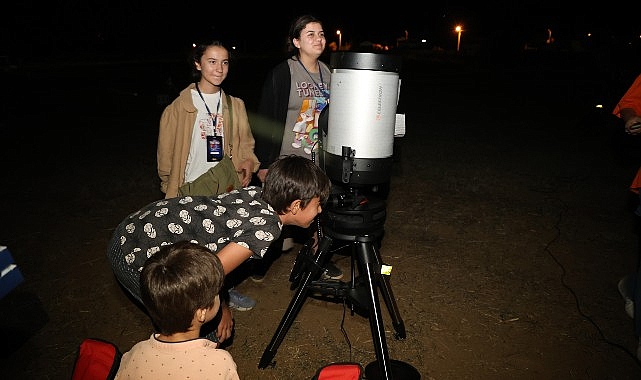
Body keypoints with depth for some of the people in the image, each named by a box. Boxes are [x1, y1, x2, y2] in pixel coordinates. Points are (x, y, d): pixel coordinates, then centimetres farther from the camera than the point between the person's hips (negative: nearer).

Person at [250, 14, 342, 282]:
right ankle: (264, 259, 28)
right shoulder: (282, 73, -9)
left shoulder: (326, 72, 8)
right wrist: (264, 163, -11)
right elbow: (266, 121, -9)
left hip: (319, 159, 5)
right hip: (287, 160, -5)